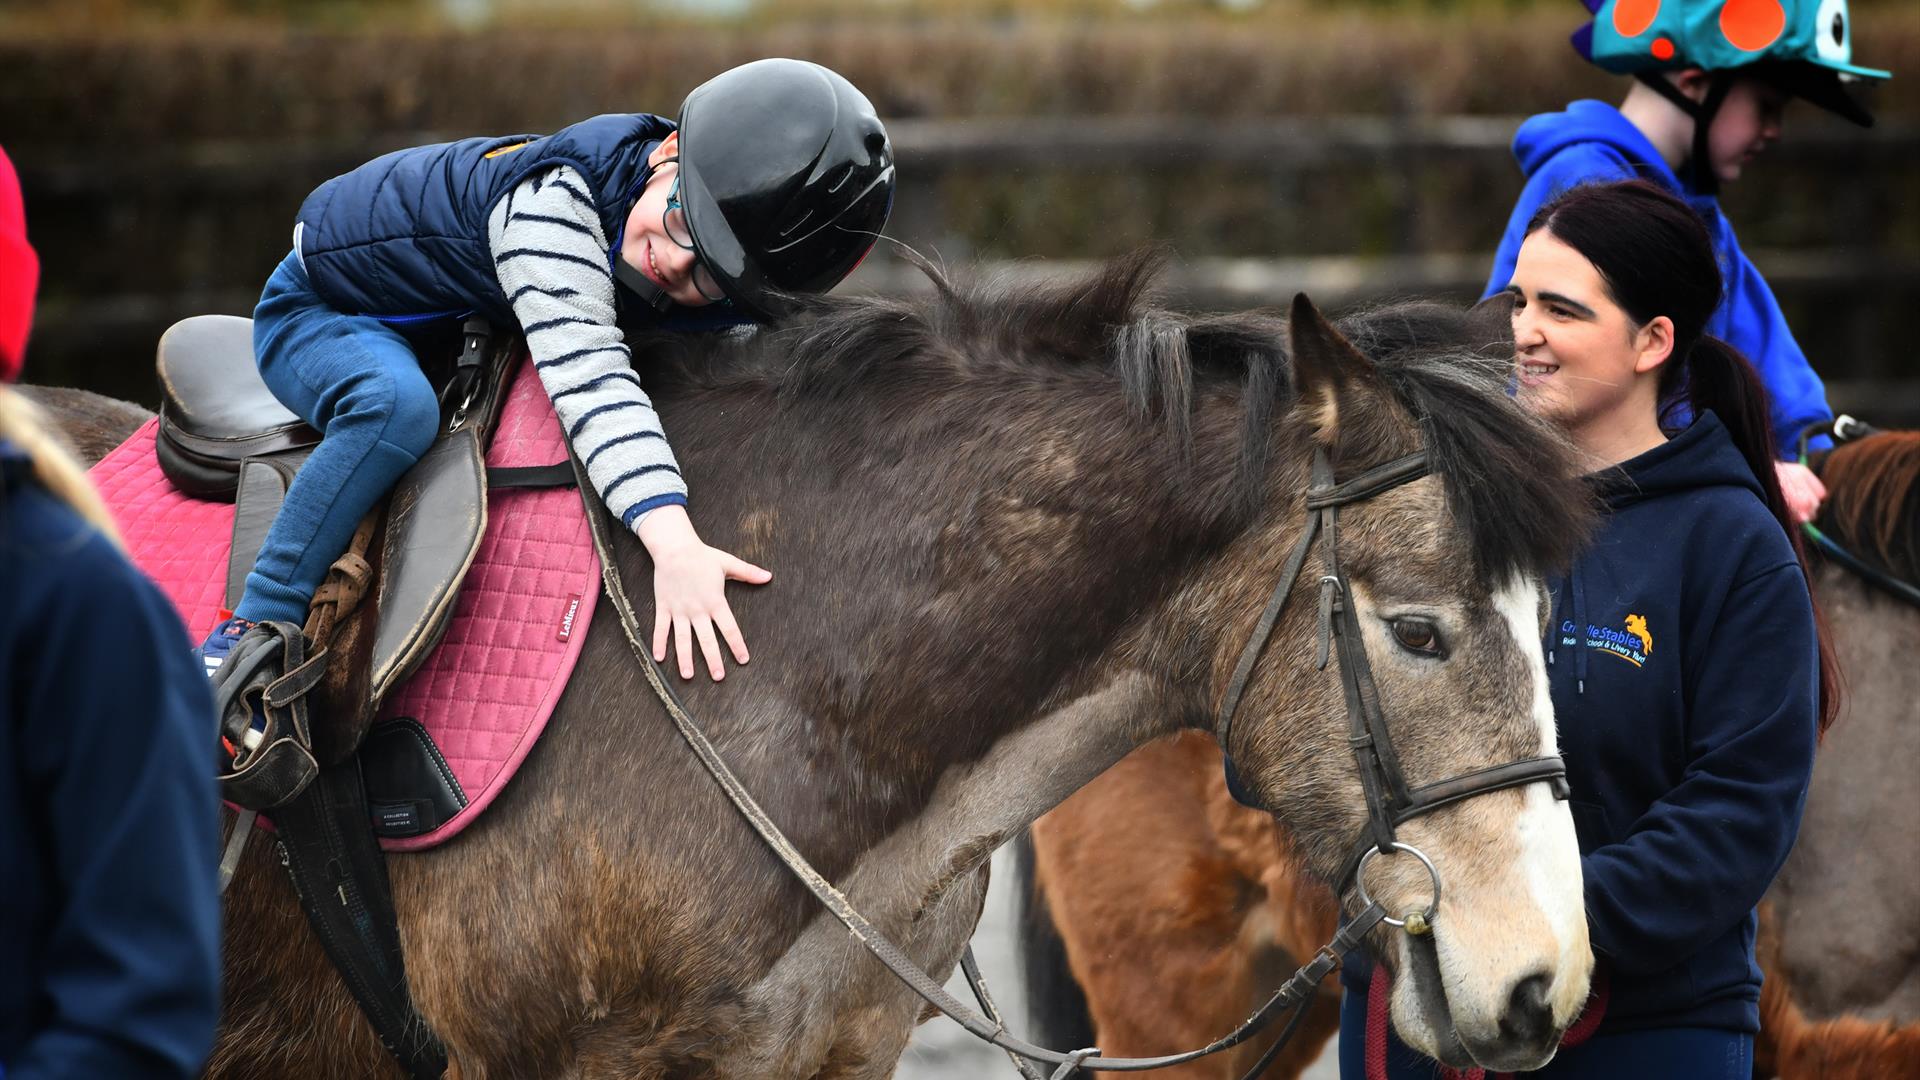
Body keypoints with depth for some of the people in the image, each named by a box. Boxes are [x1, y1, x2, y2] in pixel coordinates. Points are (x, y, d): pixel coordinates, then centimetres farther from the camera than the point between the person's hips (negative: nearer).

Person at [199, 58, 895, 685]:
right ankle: (252, 635, -30)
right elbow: (587, 372, -50)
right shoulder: (556, 198, -40)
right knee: (398, 406, -37)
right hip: (317, 313, -8)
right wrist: (674, 545, -58)